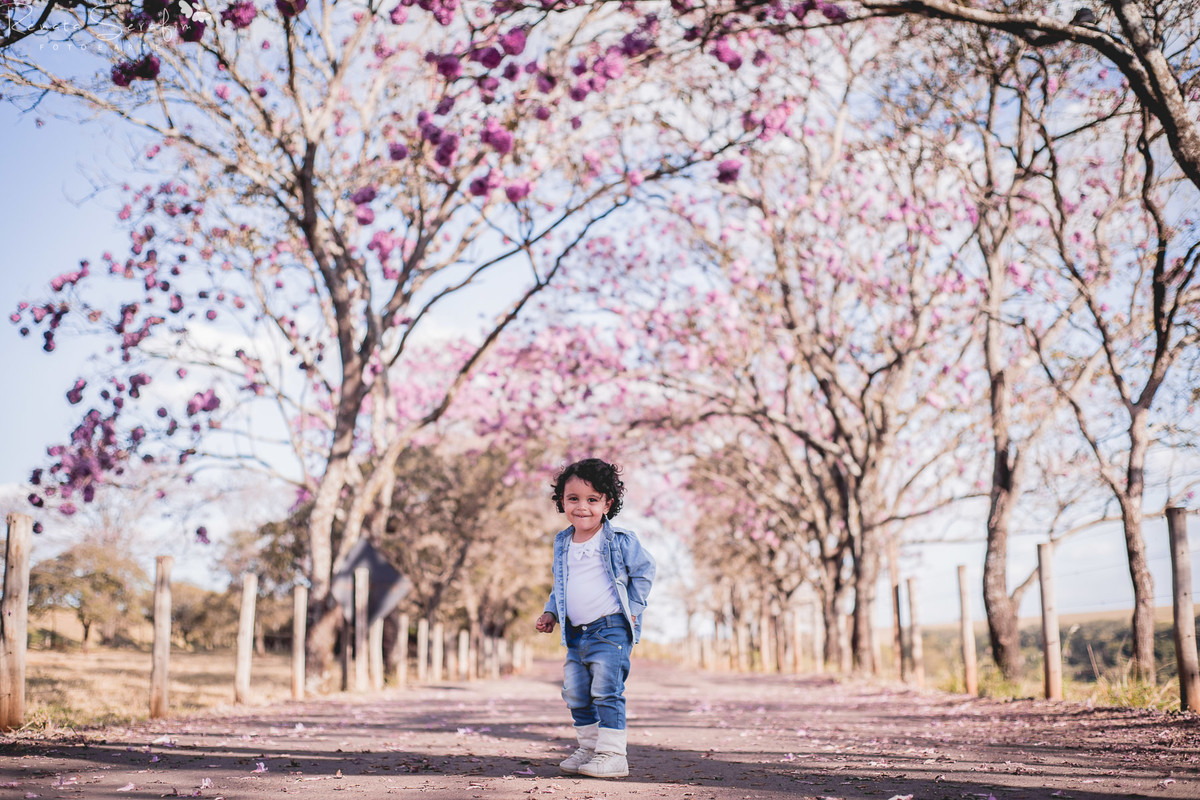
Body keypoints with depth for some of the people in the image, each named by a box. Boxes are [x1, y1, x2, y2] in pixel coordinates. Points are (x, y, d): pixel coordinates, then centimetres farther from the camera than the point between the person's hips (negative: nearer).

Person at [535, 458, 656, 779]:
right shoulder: (563, 544, 9)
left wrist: (633, 608, -4)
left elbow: (644, 570, 0)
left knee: (606, 691, -11)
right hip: (576, 633, 7)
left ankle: (612, 754, -4)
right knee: (575, 695, 12)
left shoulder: (620, 540, -8)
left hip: (611, 629, -7)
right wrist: (551, 612, 12)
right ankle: (589, 746, 27)